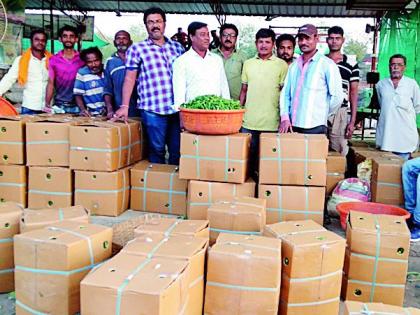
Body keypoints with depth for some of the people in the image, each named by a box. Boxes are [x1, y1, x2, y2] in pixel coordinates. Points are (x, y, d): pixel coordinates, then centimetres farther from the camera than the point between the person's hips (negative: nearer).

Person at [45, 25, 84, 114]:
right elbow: (51, 83, 5)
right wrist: (47, 104, -7)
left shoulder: (82, 59, 2)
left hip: (77, 106, -1)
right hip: (59, 106, 1)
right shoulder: (54, 60, 5)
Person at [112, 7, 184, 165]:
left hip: (178, 108, 3)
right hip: (153, 110, -3)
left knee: (178, 151, 8)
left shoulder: (177, 47, 13)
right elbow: (130, 78, 0)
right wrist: (125, 106, -8)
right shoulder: (136, 49, 3)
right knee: (157, 150, 4)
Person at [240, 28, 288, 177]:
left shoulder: (281, 65, 2)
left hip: (271, 123, -3)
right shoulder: (248, 63, 11)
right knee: (248, 157, 9)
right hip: (249, 121, 3)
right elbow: (244, 91, 15)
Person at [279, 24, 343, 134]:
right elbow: (285, 93, 12)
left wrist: (321, 115, 3)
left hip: (314, 128, -5)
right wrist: (285, 117, -1)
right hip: (292, 126, 5)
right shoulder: (293, 66, 13)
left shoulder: (327, 64, -4)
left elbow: (337, 96, -6)